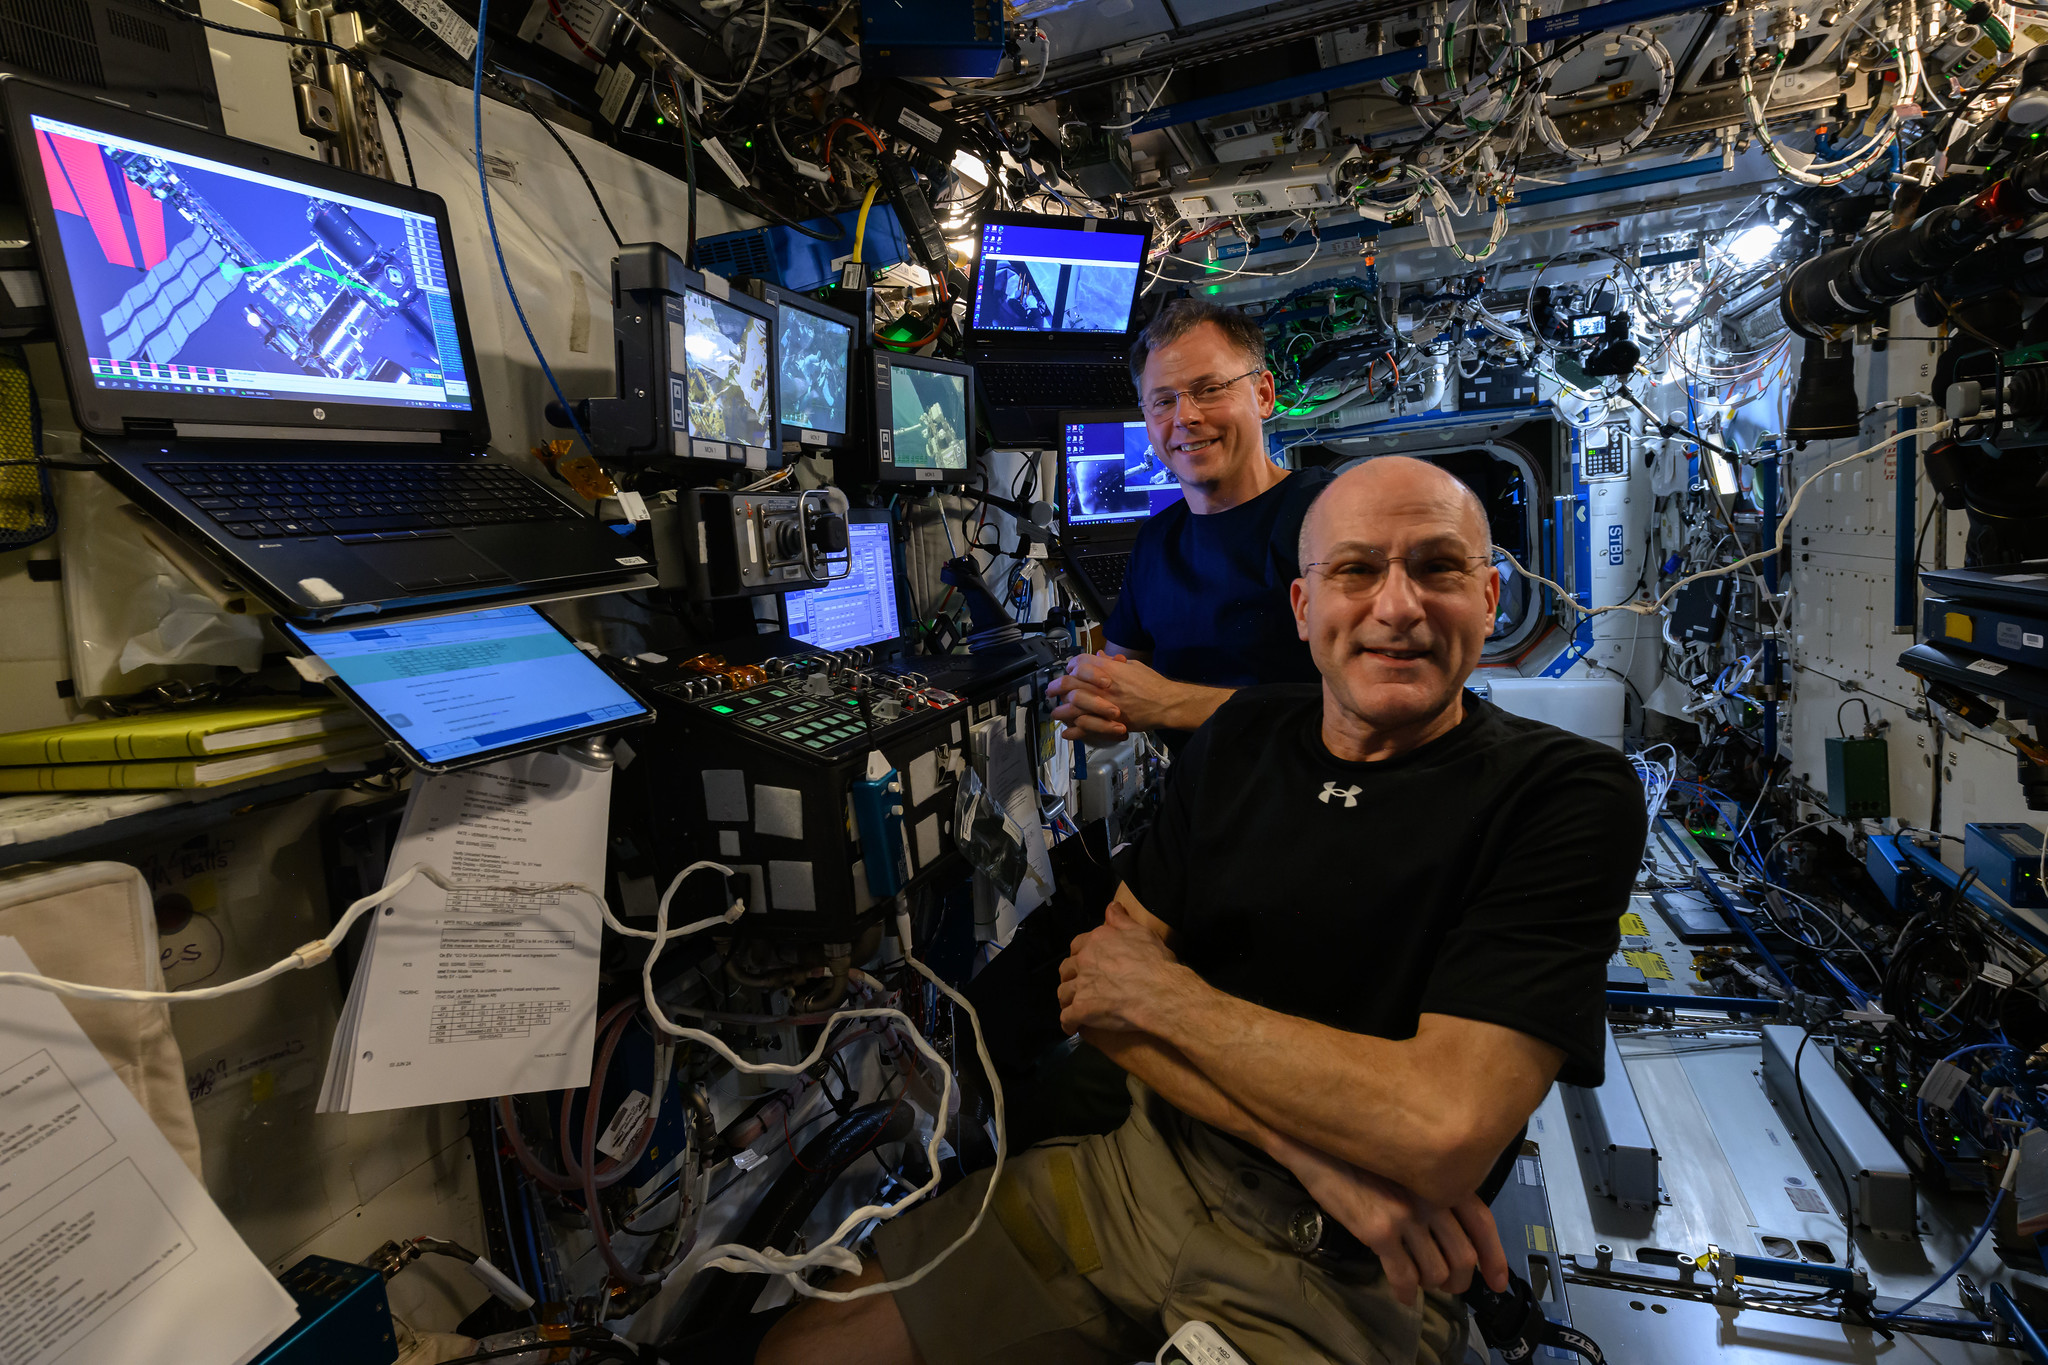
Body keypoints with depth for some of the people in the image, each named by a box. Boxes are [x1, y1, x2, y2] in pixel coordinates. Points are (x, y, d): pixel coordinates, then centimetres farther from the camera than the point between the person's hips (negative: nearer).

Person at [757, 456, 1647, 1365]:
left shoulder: (1567, 794, -13)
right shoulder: (1242, 737, 2)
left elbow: (1443, 1131, -23)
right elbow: (1094, 986, -2)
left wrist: (1162, 992, -13)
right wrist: (1311, 1148, -17)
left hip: (1342, 1273, -4)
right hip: (1143, 1164, 4)